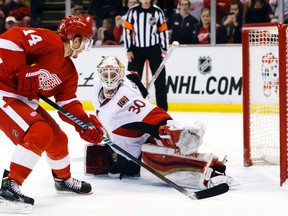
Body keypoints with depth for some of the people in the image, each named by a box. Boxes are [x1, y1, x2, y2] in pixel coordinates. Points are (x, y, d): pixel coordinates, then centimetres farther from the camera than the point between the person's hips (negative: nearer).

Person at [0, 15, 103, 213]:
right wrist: (21, 73, -29)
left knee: (57, 137, 17)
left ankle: (63, 178, 42)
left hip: (25, 99, 10)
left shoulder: (69, 71, 9)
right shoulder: (48, 41, -19)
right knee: (39, 133, -25)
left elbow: (68, 103, 9)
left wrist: (85, 124, -6)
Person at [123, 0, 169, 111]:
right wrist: (128, 50, -5)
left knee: (159, 78, -2)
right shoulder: (132, 11, -4)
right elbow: (127, 30, -2)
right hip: (137, 49, 0)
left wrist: (164, 49, -3)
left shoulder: (158, 11, -3)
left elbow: (163, 30, 2)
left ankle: (162, 108, 4)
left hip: (154, 48, 0)